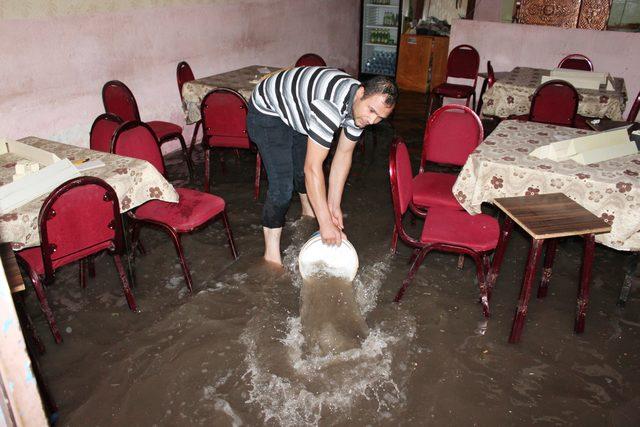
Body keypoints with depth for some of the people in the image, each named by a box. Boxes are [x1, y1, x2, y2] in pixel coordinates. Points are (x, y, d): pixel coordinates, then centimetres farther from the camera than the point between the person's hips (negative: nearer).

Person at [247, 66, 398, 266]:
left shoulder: (360, 107, -14)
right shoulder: (330, 106, -42)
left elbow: (343, 154, -6)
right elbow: (312, 168, -40)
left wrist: (334, 205, -7)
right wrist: (326, 223, -35)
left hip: (295, 111, 8)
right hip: (267, 111, -8)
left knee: (303, 167, 21)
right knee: (282, 185, -16)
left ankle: (309, 214, 51)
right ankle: (271, 255, -4)